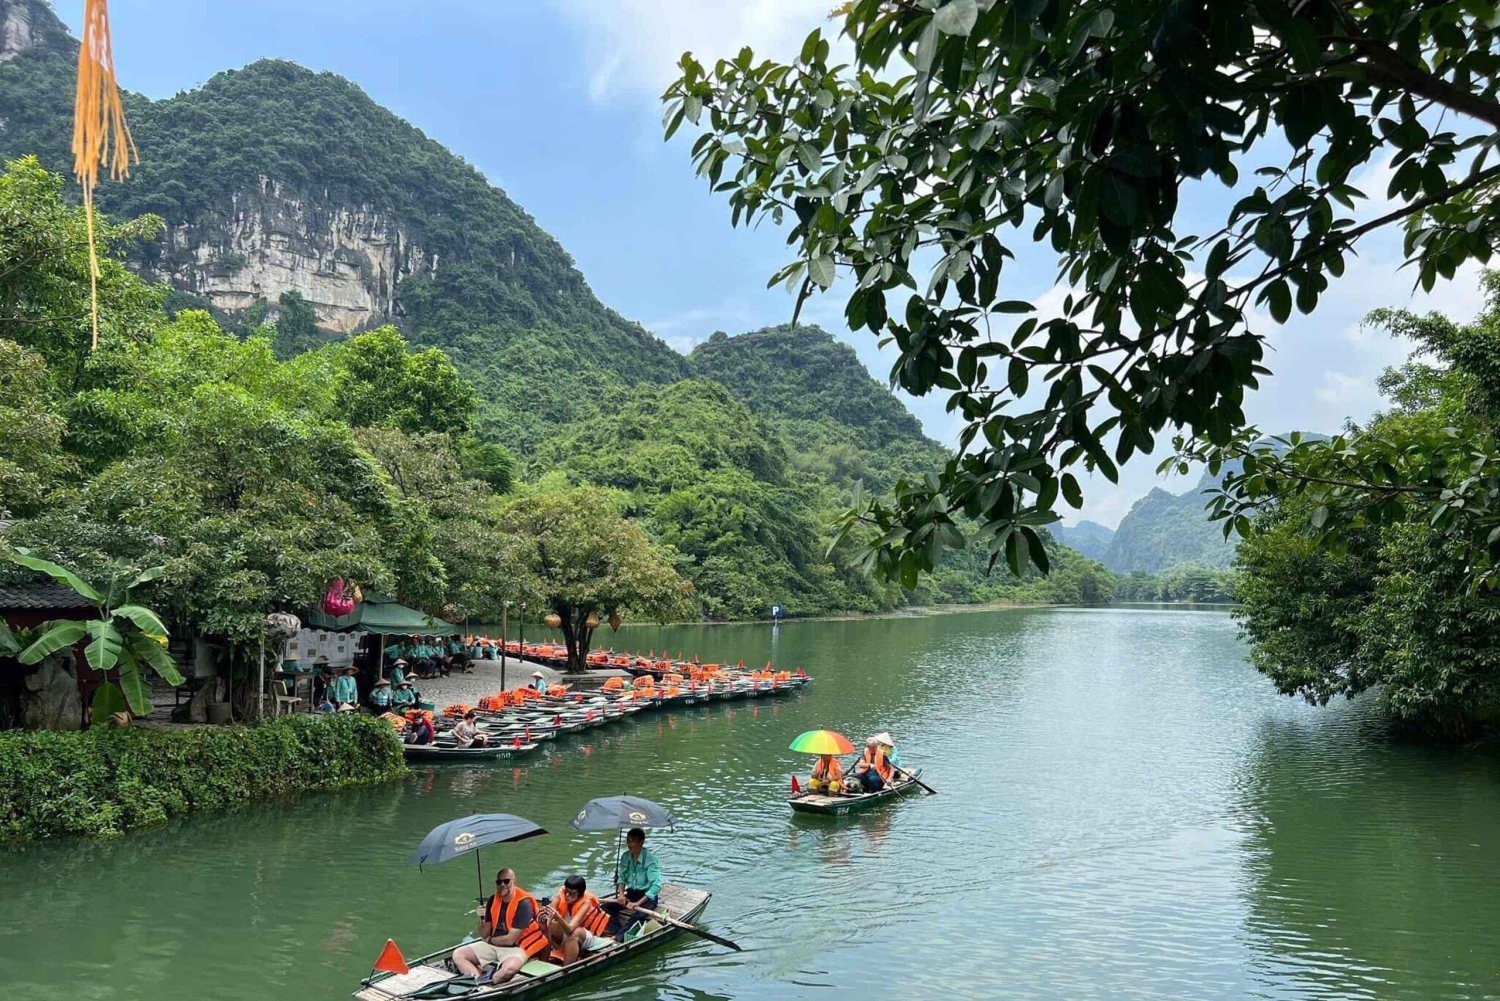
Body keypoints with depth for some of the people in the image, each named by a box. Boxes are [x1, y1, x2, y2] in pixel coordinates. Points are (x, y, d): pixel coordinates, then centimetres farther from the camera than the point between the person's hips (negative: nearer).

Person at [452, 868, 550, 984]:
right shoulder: (492, 901, 3)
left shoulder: (523, 904, -17)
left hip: (515, 948, -7)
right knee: (458, 954, -9)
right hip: (492, 945, 7)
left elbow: (510, 940, -16)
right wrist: (482, 919, -13)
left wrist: (490, 940, 0)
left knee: (510, 968, -39)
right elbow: (484, 936, 6)